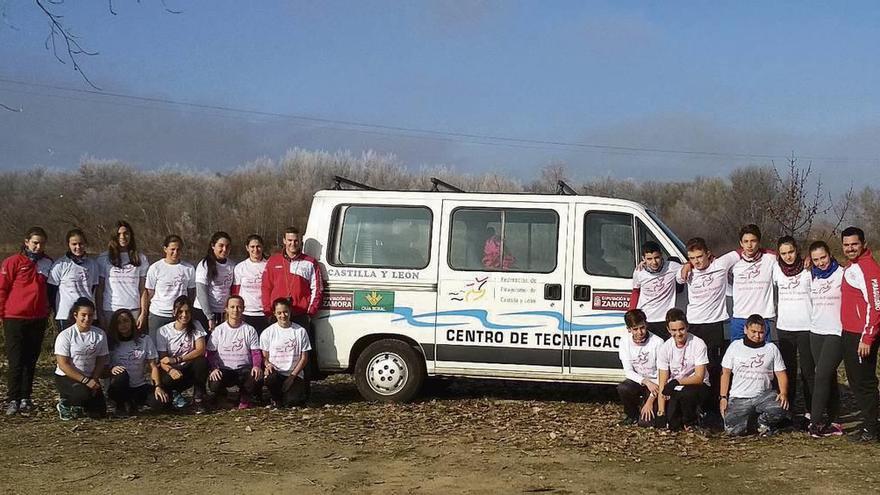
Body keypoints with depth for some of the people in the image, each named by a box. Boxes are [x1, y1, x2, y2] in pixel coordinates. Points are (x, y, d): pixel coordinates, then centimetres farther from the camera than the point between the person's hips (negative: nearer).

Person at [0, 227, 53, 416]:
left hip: (38, 320, 4)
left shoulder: (47, 263, 8)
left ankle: (25, 399, 13)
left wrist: (47, 310, 10)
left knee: (30, 362, 7)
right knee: (15, 362, -2)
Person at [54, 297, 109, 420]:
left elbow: (101, 361, 4)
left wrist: (94, 380, -13)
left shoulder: (100, 334, 0)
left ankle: (76, 403, 23)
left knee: (99, 412, -8)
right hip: (66, 377, -4)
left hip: (90, 379, 5)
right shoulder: (65, 335, -13)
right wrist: (85, 380, -21)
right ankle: (64, 404, -1)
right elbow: (63, 365, -16)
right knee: (85, 393, -34)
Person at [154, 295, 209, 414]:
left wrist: (176, 360, -25)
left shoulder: (195, 326, -2)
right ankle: (173, 395, 10)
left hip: (189, 369, 1)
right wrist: (170, 370, -34)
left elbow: (201, 350, -16)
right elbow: (162, 360, -10)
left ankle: (198, 399, -14)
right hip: (172, 371, -1)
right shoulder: (163, 331, -5)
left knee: (202, 362, -34)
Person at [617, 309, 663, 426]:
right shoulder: (625, 343, -6)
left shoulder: (657, 343, -17)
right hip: (637, 381, 3)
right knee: (622, 388, -33)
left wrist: (650, 400, -19)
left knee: (645, 422, -21)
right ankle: (632, 415, -2)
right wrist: (645, 381, -28)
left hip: (654, 383, -3)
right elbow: (628, 371, -9)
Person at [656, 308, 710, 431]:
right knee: (672, 424, -15)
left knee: (686, 393, -37)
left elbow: (699, 377, -19)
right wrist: (661, 410, -15)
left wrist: (677, 382, -34)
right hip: (674, 389, 3)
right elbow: (662, 383, -8)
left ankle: (691, 421, -5)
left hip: (697, 386, -3)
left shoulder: (698, 344, -17)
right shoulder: (664, 348, -8)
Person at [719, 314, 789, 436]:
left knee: (782, 407, -31)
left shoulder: (771, 348, 8)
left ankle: (763, 422, 4)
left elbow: (781, 374, 6)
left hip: (762, 396, 0)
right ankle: (744, 419, 17)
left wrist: (784, 394, -13)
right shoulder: (735, 346, 7)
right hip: (738, 398, 0)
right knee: (733, 430, -21)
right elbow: (725, 373, 9)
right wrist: (723, 397, 0)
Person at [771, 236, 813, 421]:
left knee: (808, 370, -2)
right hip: (784, 326, 3)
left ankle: (810, 410, 5)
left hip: (806, 326, -3)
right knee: (788, 369, 11)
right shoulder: (776, 268, 4)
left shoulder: (808, 268, -5)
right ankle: (787, 407, 19)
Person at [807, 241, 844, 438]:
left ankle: (816, 422, -10)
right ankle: (832, 422, 12)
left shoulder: (841, 275, -7)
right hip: (816, 332, 6)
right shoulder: (812, 277, 11)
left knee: (822, 377, -13)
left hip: (836, 333, -6)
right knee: (828, 377, 9)